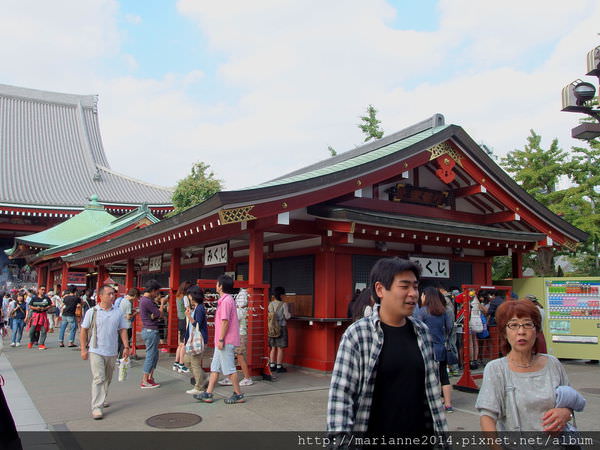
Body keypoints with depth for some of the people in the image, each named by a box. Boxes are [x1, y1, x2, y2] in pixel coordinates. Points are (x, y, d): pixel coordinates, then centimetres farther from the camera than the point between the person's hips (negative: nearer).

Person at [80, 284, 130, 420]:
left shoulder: (118, 313, 5)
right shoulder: (92, 312, -4)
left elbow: (122, 330, 10)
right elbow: (84, 331, 0)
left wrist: (126, 346, 2)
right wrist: (83, 349, -4)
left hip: (112, 352, 4)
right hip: (96, 351, -4)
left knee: (107, 379, 16)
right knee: (98, 379, -11)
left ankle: (101, 399, 35)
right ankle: (97, 407, -7)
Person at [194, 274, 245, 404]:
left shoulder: (226, 300, -17)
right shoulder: (226, 300, 16)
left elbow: (225, 321, -22)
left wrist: (221, 339, -20)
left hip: (225, 341, -10)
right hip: (223, 341, 10)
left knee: (229, 369, -2)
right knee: (215, 368, 12)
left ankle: (238, 395, 6)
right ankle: (208, 394, 17)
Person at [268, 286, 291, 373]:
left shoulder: (270, 304, 2)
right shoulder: (284, 304, -12)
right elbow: (287, 316, -10)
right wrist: (289, 314, 12)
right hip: (281, 327, -5)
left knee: (273, 348, 13)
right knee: (280, 348, 1)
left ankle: (272, 365, 17)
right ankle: (279, 367, 4)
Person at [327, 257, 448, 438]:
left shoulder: (421, 331, 1)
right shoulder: (357, 335, -15)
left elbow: (432, 389, 7)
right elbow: (340, 396, -15)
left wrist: (441, 433, 8)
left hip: (420, 430, 5)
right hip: (374, 430, -4)